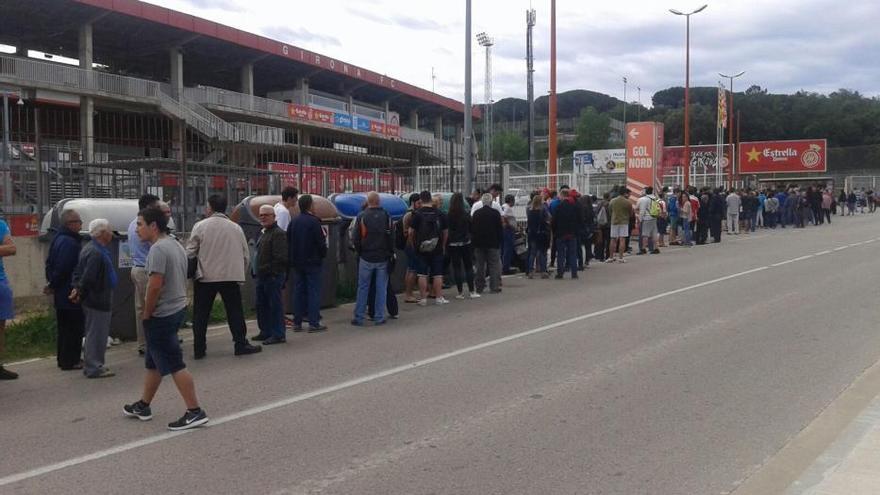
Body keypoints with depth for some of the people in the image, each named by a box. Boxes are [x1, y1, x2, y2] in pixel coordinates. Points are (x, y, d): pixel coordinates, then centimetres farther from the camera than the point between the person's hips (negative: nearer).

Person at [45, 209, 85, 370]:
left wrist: (51, 282, 13)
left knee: (64, 326, 17)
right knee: (74, 327, -3)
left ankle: (63, 358, 25)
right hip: (71, 293, -10)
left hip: (61, 294, 10)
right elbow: (63, 268, -24)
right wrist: (52, 285, -11)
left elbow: (50, 263, 18)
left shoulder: (58, 239, 12)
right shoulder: (70, 242, -21)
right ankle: (70, 361, 1)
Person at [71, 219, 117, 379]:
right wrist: (80, 294, -12)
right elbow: (88, 278, -24)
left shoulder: (90, 249, 13)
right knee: (96, 334, -3)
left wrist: (77, 288, 3)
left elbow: (78, 271, 13)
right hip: (98, 300, -11)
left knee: (92, 333, 18)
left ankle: (91, 365, 27)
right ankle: (94, 367, 3)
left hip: (94, 300, 11)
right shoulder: (96, 253, -21)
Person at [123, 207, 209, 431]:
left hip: (161, 315, -10)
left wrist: (146, 313, -13)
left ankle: (195, 412, -6)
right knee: (153, 362, 19)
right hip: (177, 309, 10)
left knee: (174, 365, -7)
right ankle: (143, 406, 30)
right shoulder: (176, 245, 14)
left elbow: (155, 285, -25)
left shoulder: (158, 249, -18)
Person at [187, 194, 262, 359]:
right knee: (235, 312, 9)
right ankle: (241, 344, 9)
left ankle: (199, 349, 8)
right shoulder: (236, 228, 5)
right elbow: (246, 255, 9)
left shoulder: (200, 226, -4)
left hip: (205, 277, -1)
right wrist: (240, 273, 20)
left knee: (200, 314, 7)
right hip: (231, 277, 2)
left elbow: (190, 253, -5)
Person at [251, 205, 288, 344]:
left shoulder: (278, 234, -12)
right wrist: (254, 270, 17)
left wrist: (267, 270, -18)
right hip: (261, 277, 10)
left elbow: (281, 258, -19)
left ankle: (278, 335, -2)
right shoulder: (263, 233, 20)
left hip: (273, 276, -10)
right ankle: (266, 332, 24)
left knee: (275, 305, -6)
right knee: (261, 304, 14)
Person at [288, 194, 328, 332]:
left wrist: (291, 259, 17)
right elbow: (321, 242, -13)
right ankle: (314, 323, -4)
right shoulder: (313, 221, -13)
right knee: (314, 290, -3)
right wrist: (323, 255, 4)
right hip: (312, 262, -6)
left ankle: (297, 322, 13)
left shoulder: (294, 221, 6)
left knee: (299, 290, 11)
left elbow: (288, 241, 10)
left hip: (297, 262, 6)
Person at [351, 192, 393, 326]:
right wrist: (390, 252, 11)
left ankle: (358, 317, 9)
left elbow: (355, 239, -5)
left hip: (366, 258, -1)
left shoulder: (361, 217, -8)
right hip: (383, 258, 1)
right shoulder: (387, 216, -5)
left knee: (363, 288, 7)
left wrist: (359, 252, 11)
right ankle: (379, 317, 9)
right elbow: (392, 237, -1)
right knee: (381, 288, 7)